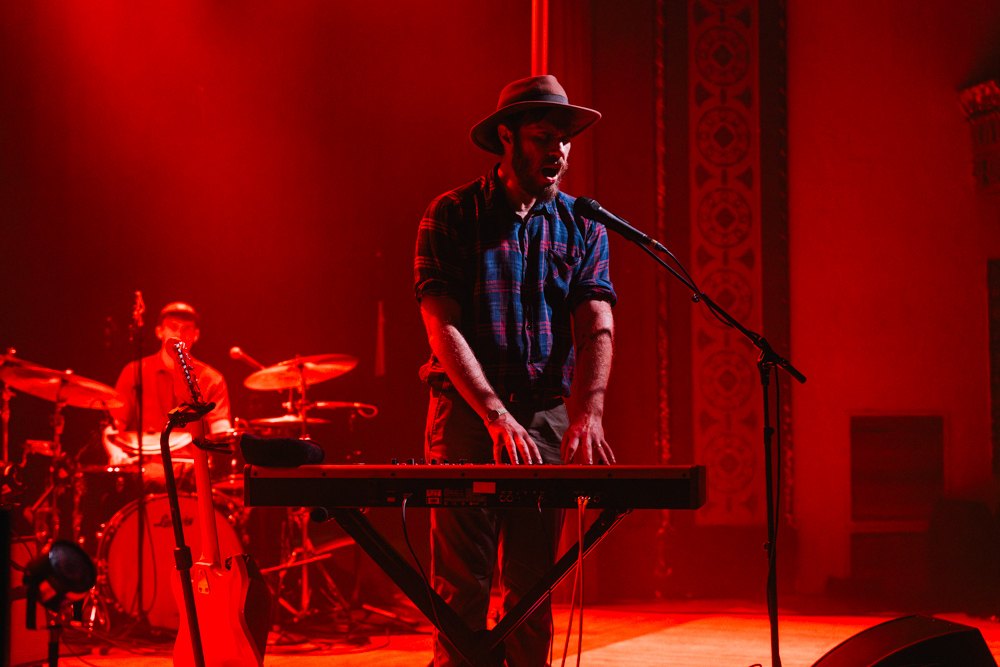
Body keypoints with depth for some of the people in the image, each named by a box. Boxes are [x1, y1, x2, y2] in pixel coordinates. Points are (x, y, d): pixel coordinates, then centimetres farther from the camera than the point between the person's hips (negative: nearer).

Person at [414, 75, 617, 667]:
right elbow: (443, 326, -11)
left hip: (548, 417, 3)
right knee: (462, 586, -6)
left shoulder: (583, 225, 8)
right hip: (466, 412, -3)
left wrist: (588, 413, -21)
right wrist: (496, 415, -23)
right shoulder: (452, 217, -2)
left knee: (533, 588, 7)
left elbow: (597, 327, -3)